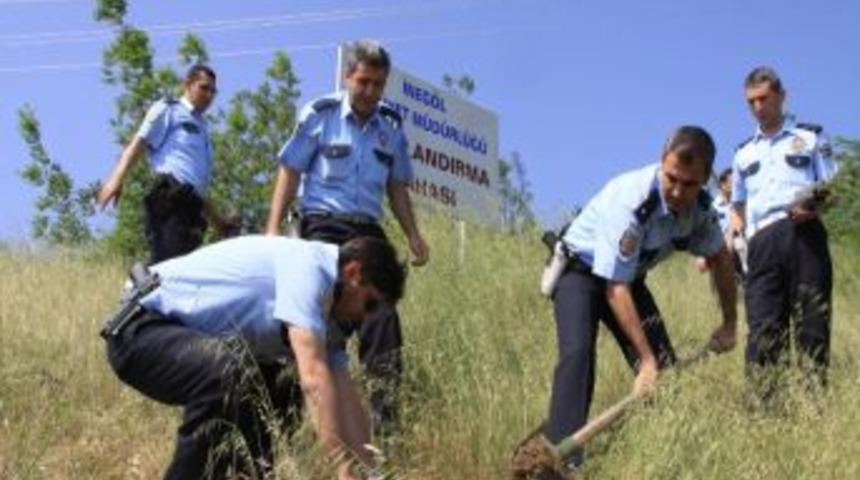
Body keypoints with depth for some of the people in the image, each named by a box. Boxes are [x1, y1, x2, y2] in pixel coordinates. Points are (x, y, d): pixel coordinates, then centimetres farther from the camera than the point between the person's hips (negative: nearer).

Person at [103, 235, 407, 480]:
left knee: (281, 392, 18)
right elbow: (314, 376, -30)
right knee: (233, 370, -36)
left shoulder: (323, 313, 9)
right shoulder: (307, 266, -21)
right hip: (139, 329, -10)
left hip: (179, 333, 10)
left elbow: (346, 398, 6)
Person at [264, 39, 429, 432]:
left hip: (368, 231, 4)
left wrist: (413, 235, 9)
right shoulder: (320, 115, 0)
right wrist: (273, 227, -7)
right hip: (323, 226, -4)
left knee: (382, 321, -5)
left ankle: (385, 422, -3)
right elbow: (290, 173, 2)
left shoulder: (391, 126, 12)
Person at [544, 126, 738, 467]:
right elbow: (615, 289, -33)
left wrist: (729, 323, 7)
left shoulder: (699, 207, -15)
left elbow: (720, 258, 6)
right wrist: (646, 359, -31)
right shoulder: (629, 201, -36)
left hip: (628, 275, 7)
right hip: (581, 270, -6)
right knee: (578, 353, -28)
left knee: (666, 366, -4)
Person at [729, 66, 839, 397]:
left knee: (812, 319, -7)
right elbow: (738, 207, 26)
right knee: (763, 324, -7)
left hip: (804, 235, -3)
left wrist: (816, 206, -13)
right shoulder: (745, 153, 25)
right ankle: (767, 399, -10)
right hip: (762, 242, 3)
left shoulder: (810, 137, 14)